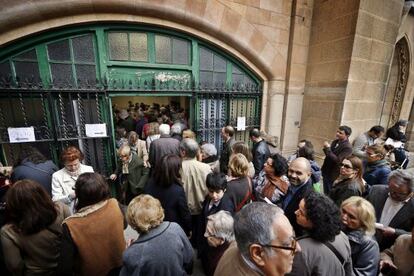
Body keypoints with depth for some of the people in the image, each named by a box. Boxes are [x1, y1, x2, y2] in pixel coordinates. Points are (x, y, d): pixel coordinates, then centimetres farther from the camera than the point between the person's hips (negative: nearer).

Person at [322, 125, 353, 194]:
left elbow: (338, 160, -27)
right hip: (326, 172, 7)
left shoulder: (348, 147, -18)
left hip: (334, 175, -7)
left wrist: (328, 148, -28)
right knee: (325, 193, 19)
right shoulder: (335, 141, 5)